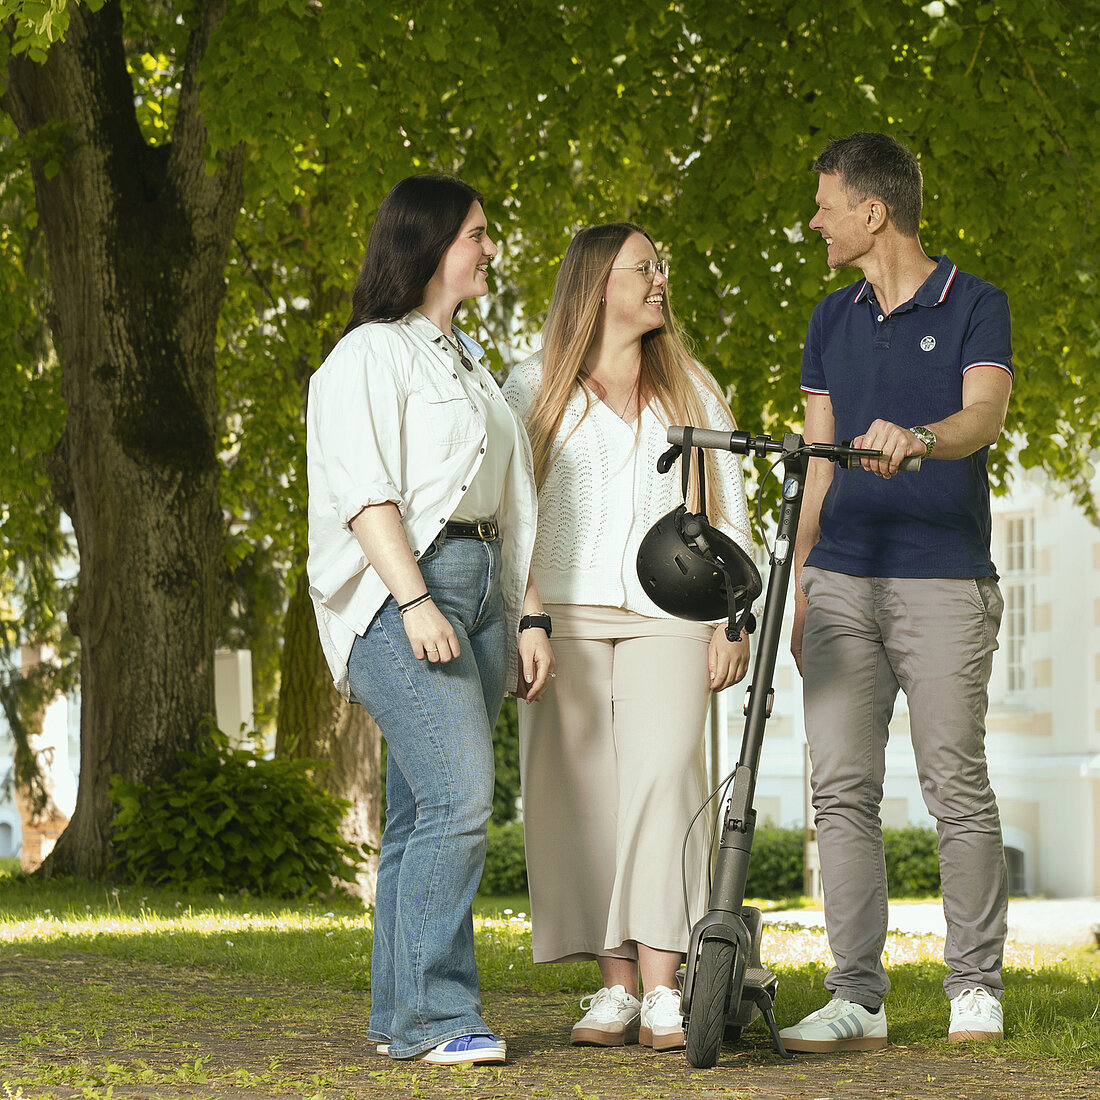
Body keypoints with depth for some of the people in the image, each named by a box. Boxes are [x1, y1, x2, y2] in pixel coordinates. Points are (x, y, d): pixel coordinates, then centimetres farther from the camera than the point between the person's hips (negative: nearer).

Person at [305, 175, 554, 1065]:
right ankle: (435, 1016, -16)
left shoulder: (467, 359, 25)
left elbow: (507, 502, 24)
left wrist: (528, 617, 17)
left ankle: (400, 1017, 7)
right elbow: (364, 490, -13)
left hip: (477, 586, 8)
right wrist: (415, 600, -22)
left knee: (427, 810, 5)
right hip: (406, 588, -8)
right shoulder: (373, 353, -3)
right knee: (459, 798, -17)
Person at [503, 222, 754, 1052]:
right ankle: (615, 988, -1)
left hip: (668, 613, 0)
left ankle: (663, 993, -18)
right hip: (565, 612, 0)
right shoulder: (534, 387, 11)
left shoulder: (691, 389, 18)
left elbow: (731, 511, 15)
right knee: (583, 791, -6)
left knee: (663, 780, -14)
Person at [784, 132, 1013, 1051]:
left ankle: (977, 987, 10)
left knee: (957, 789, -2)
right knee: (842, 788, -1)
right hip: (843, 582, 5)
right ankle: (857, 999, 2)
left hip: (944, 580, -5)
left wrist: (915, 437, -36)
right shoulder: (833, 320, 17)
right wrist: (799, 584, 13)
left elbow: (984, 414, -15)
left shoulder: (974, 306, 1)